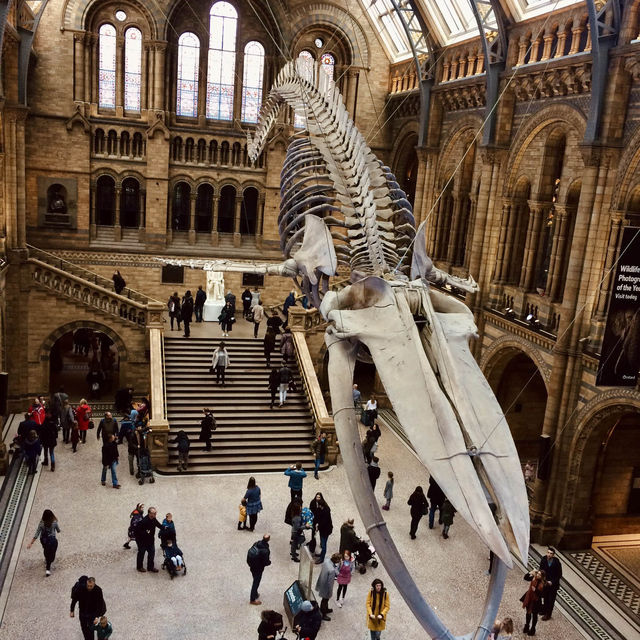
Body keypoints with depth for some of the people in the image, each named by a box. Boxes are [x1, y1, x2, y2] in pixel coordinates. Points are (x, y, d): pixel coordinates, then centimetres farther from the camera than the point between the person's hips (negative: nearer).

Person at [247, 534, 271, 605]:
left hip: (251, 565, 7)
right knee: (256, 582, 12)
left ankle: (255, 594, 47)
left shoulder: (256, 543, -12)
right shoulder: (265, 551, -32)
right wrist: (269, 561, -3)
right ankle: (252, 600, 26)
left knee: (255, 581, 27)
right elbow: (266, 563, -24)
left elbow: (249, 552, 0)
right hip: (258, 569, -6)